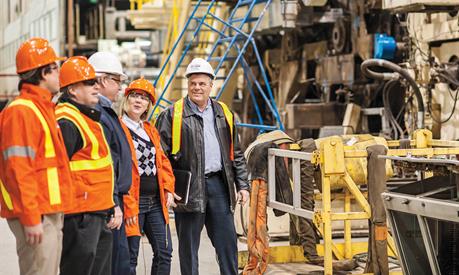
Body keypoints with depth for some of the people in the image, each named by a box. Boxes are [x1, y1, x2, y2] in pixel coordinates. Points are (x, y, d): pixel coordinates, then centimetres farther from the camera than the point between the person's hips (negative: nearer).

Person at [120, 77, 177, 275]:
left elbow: (162, 160, 18)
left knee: (164, 251, 7)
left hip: (156, 201, 7)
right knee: (130, 257, -2)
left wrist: (168, 189, 4)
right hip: (133, 202, -7)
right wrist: (126, 203, -18)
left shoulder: (151, 130, 17)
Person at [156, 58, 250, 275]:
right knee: (188, 245, 3)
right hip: (189, 188, -3)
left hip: (219, 183, 4)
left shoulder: (223, 114, 14)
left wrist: (242, 184, 11)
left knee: (227, 241, 4)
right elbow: (161, 154, -3)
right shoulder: (173, 115, 0)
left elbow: (236, 154, 18)